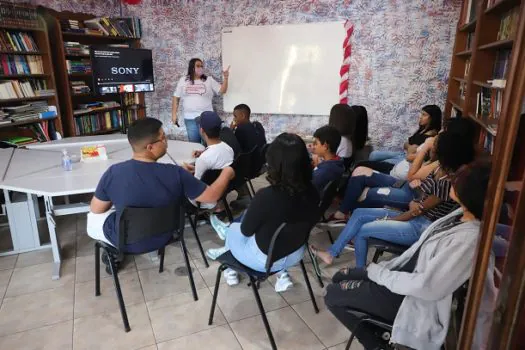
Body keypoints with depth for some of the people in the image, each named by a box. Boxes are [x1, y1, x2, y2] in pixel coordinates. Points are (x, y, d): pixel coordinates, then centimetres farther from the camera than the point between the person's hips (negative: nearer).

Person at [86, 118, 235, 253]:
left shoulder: (113, 173, -25)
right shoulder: (175, 174, -27)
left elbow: (96, 209, -9)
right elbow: (212, 196, -16)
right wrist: (226, 174, 2)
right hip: (163, 237, 1)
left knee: (92, 217, 23)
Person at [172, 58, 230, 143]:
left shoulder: (209, 80, 3)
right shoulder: (183, 81, 6)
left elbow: (222, 91, 0)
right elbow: (176, 98, 9)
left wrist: (225, 78, -14)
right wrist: (174, 114, 4)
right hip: (189, 118, 1)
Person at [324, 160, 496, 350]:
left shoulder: (470, 239, -32)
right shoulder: (463, 214, -4)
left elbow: (426, 287, -31)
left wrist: (380, 273, -17)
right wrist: (386, 267, 1)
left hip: (414, 298, -9)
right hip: (405, 272, 9)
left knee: (332, 294, -1)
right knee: (340, 277, 17)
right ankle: (375, 335, 27)